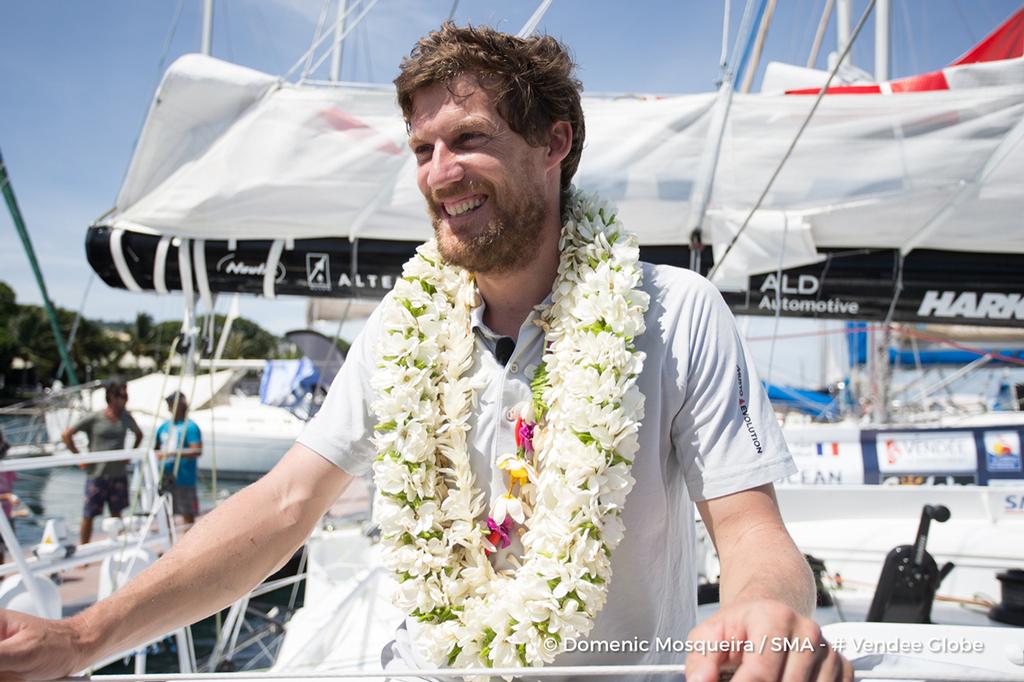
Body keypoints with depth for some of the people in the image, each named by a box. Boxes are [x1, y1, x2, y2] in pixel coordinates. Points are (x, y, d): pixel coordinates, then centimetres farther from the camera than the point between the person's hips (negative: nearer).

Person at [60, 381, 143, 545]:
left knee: (116, 514, 12)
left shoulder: (126, 417, 4)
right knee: (88, 516, 3)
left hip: (119, 474, 4)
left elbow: (139, 434, 22)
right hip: (97, 474, -4)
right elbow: (66, 435, -4)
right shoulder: (93, 418, -8)